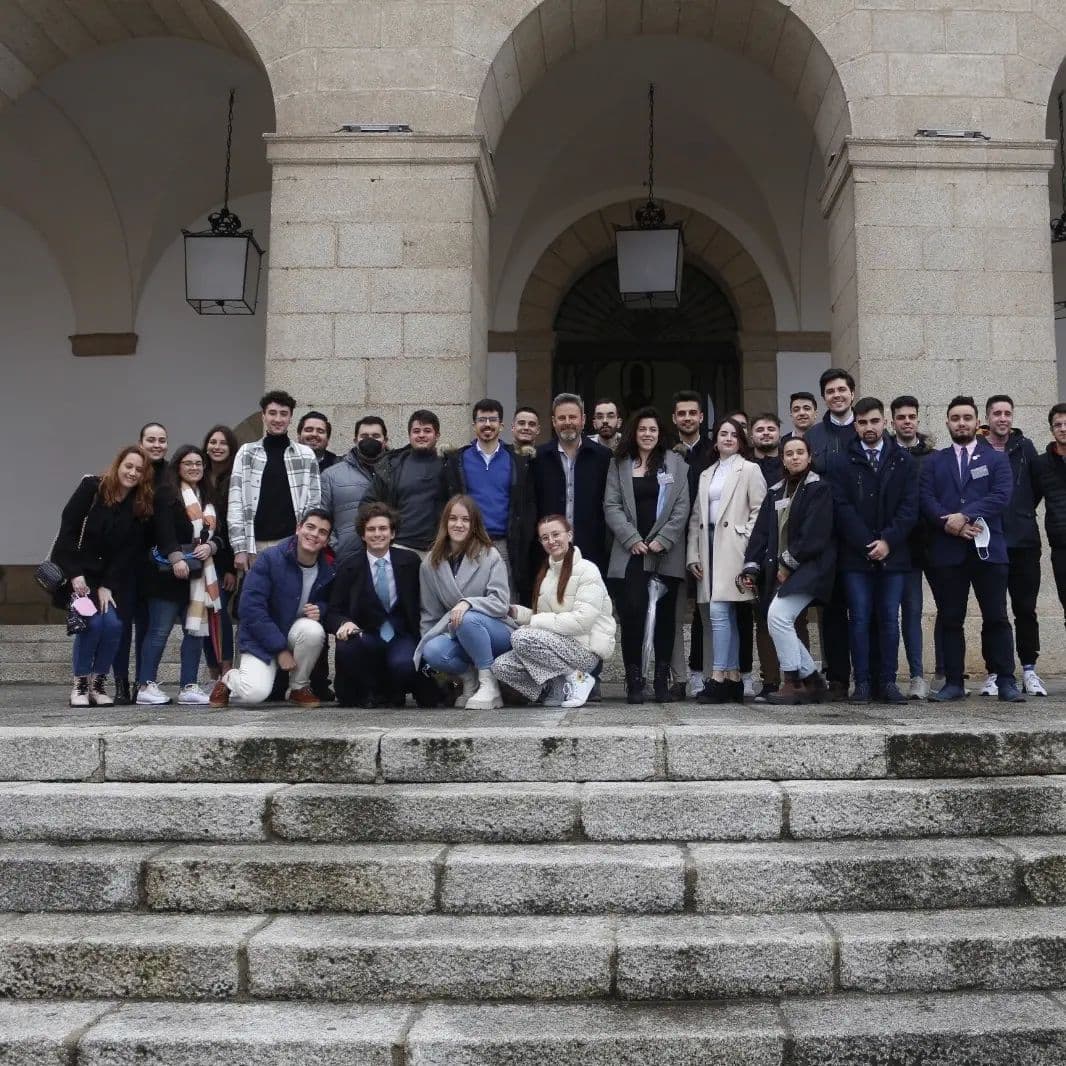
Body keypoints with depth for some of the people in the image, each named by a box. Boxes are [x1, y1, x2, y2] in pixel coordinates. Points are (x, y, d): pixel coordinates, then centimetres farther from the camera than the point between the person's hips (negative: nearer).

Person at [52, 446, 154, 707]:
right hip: (77, 571, -3)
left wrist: (107, 586, -11)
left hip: (111, 575, 3)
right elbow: (67, 530, -12)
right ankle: (80, 684, -2)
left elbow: (130, 550, -4)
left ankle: (99, 683, 4)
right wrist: (74, 575, -18)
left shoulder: (142, 505, -2)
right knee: (93, 622, -19)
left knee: (113, 624, -14)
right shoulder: (92, 487, -10)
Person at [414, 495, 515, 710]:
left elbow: (501, 604, -13)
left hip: (497, 633, -2)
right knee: (433, 651, -30)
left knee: (468, 619, -35)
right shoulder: (430, 563, 3)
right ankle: (469, 676, -1)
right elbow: (430, 613, 9)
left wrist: (468, 603, -29)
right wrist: (424, 647, 0)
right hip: (454, 634, 3)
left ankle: (489, 685, -20)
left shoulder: (490, 556, -6)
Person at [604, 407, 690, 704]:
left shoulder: (675, 463, 10)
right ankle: (634, 680, -2)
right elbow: (611, 506, 3)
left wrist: (662, 540, -8)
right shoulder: (619, 464, 11)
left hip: (665, 553, 0)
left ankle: (662, 680, 8)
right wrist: (633, 540, -8)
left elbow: (682, 507, 3)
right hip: (630, 552, 0)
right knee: (632, 612, -9)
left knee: (664, 615, 2)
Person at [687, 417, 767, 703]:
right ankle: (733, 679, 8)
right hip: (710, 546, 6)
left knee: (719, 611, -15)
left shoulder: (749, 470, 5)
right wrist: (693, 554, 9)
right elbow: (696, 517, 18)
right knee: (725, 615, 6)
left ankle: (718, 678, -14)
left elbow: (759, 510, -3)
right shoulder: (706, 474, 22)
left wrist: (748, 545, -13)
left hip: (732, 547, -6)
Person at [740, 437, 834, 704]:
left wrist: (789, 563, -12)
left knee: (778, 614, -22)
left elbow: (815, 534, -11)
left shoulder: (819, 489, -2)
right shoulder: (775, 492, 18)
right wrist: (751, 566, 0)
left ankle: (792, 683, -12)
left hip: (809, 567, -7)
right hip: (779, 570, 7)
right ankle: (812, 680, 17)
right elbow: (761, 531, 11)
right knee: (782, 628, 1)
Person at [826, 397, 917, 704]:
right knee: (859, 619, 0)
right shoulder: (840, 463, 5)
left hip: (893, 553, 1)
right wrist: (867, 544, -10)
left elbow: (910, 506, 1)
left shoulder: (904, 461, 9)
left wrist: (888, 541, -11)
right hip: (855, 555, -1)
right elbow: (841, 508, -3)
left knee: (889, 618, 4)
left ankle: (888, 681, 10)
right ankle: (862, 682, 5)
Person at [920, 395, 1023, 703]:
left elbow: (1001, 496, -5)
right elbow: (926, 500, 1)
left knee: (996, 618, 0)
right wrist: (951, 523, -15)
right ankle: (953, 683, 8)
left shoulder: (996, 459, 10)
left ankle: (1005, 681, 7)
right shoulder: (933, 462, 14)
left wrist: (965, 515, -16)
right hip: (947, 551, 1)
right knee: (951, 620, 3)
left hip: (988, 548, -1)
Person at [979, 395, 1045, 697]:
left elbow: (1039, 485, 12)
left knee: (1026, 609, 6)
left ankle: (1029, 668, 15)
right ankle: (994, 672, 11)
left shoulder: (1024, 447, 6)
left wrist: (1023, 514, 11)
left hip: (1024, 541, 2)